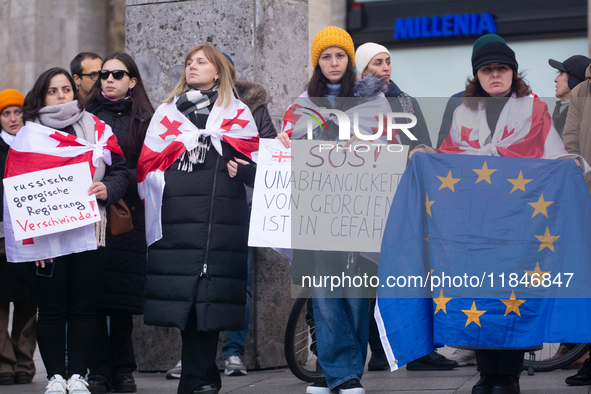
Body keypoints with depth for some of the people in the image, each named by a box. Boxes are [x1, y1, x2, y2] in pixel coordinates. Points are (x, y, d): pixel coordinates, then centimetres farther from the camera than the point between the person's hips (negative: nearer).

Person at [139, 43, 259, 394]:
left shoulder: (237, 115, 16)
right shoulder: (166, 113, 22)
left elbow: (254, 165, 12)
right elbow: (148, 164, 20)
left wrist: (242, 168, -9)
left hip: (220, 219, -2)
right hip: (174, 218, 2)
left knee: (208, 299, -9)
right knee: (181, 296, -5)